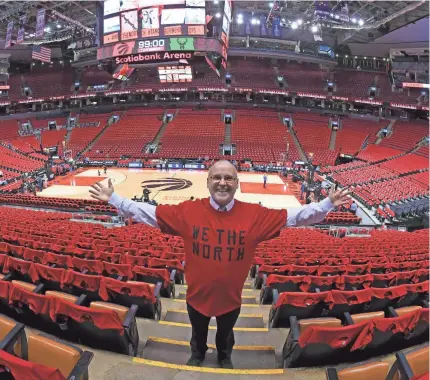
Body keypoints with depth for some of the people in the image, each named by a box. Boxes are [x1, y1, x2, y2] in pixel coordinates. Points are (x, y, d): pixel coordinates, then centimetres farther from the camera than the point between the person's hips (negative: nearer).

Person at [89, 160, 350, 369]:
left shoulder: (255, 214, -19)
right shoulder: (187, 211, -20)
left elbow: (294, 215, -14)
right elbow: (148, 212, -14)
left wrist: (327, 204, -19)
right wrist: (113, 198, -16)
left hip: (231, 296, 0)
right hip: (198, 294, 0)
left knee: (225, 333, 31)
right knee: (199, 332, 30)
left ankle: (225, 357, 64)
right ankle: (198, 355, 63)